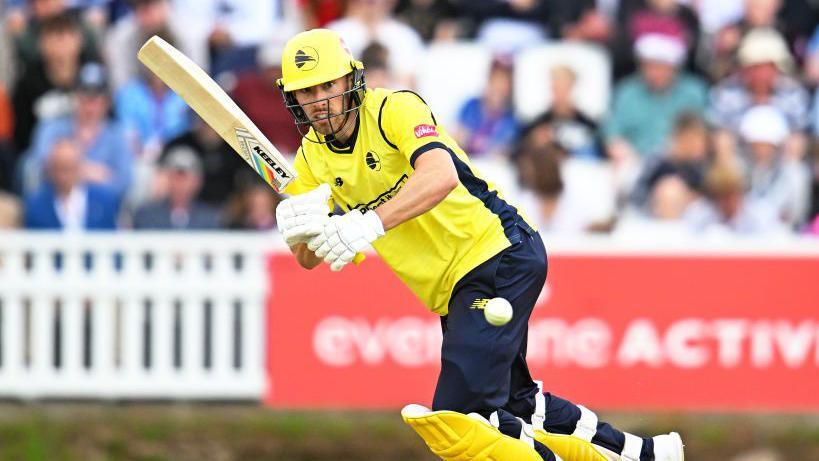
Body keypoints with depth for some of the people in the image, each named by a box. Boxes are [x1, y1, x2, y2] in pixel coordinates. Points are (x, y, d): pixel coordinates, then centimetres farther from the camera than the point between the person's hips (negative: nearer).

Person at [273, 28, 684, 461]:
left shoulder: (395, 109, -15)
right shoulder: (312, 158, 5)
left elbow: (441, 177, -35)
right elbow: (309, 259, 1)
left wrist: (368, 224, -46)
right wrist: (299, 228, -23)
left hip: (503, 256, -9)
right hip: (455, 290, 9)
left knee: (454, 419, -21)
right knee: (513, 406, 20)